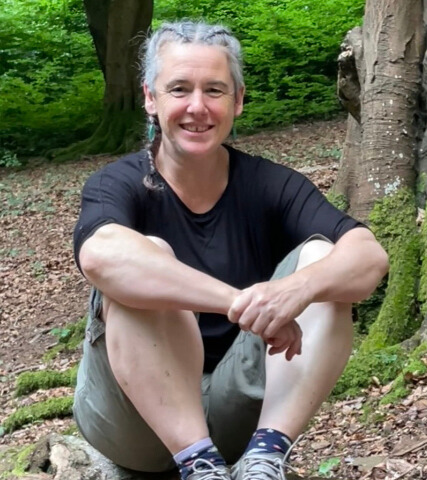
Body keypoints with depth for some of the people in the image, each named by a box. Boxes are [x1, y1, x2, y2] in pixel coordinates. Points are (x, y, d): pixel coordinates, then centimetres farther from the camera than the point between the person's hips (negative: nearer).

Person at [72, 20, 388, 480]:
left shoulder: (269, 185, -3)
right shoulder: (120, 184, -10)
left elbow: (370, 255, -20)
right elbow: (100, 255, -36)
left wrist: (299, 288, -42)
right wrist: (241, 302, -45)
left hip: (239, 407, 3)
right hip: (134, 414, -2)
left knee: (323, 259, -16)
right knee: (145, 258, -28)